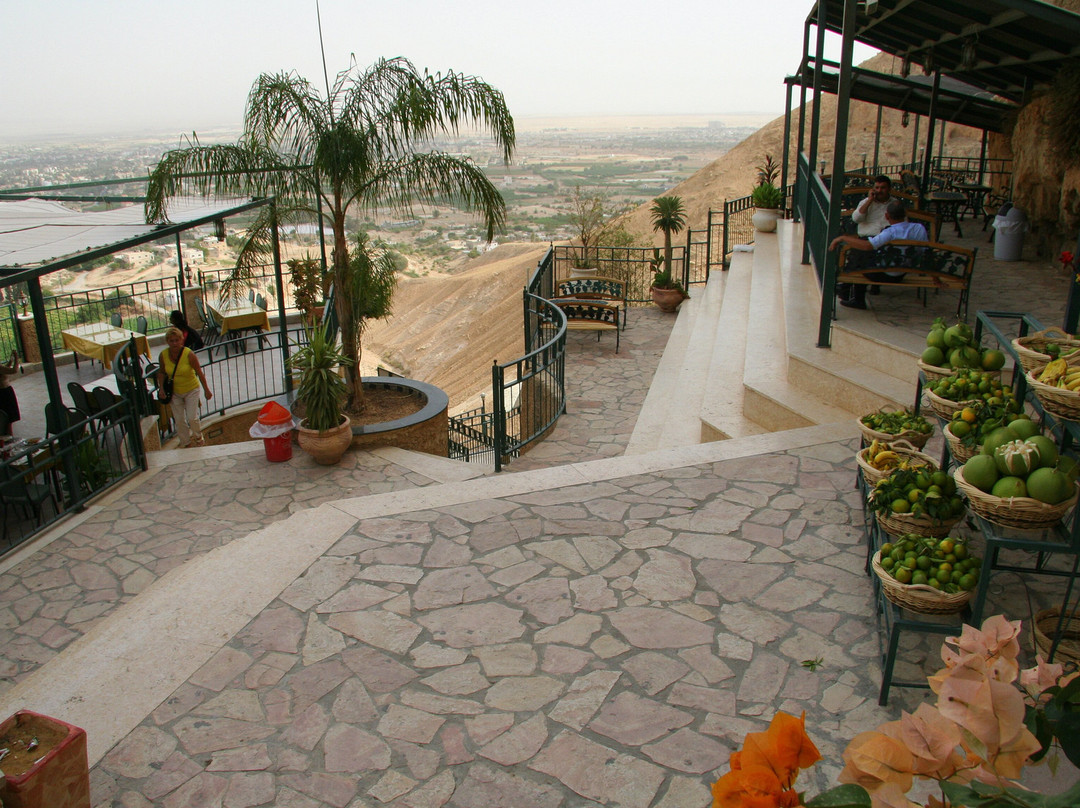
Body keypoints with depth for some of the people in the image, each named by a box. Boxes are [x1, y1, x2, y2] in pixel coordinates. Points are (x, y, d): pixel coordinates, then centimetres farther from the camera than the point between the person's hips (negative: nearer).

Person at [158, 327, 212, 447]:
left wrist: (206, 390, -8)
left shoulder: (188, 354, -23)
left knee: (192, 418, -6)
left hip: (191, 390, -3)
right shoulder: (163, 355, -13)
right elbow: (161, 372, 5)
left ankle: (198, 438, 23)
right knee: (179, 420, 6)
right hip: (174, 392, 3)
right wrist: (162, 389, -4)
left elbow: (199, 372, -13)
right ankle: (187, 443, 24)